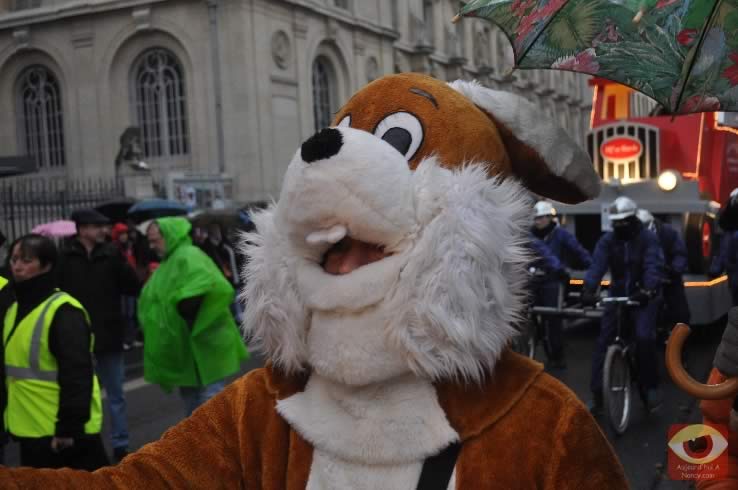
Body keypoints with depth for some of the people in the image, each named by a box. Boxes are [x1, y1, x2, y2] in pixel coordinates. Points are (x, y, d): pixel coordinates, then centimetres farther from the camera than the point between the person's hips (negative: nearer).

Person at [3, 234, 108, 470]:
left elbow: (76, 375, -23)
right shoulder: (14, 310, 11)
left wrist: (69, 426, -23)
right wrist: (11, 417, 18)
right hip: (31, 429, 9)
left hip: (65, 431, -9)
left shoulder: (63, 311, -18)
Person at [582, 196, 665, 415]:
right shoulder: (607, 240, -3)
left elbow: (653, 267, -24)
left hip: (643, 296, -3)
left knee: (644, 337, -22)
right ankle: (597, 393, 3)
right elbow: (597, 265, -17)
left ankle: (651, 386, -2)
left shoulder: (648, 238, -10)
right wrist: (588, 290, -34)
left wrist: (648, 291, -42)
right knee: (603, 341, -4)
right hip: (617, 295, 3)